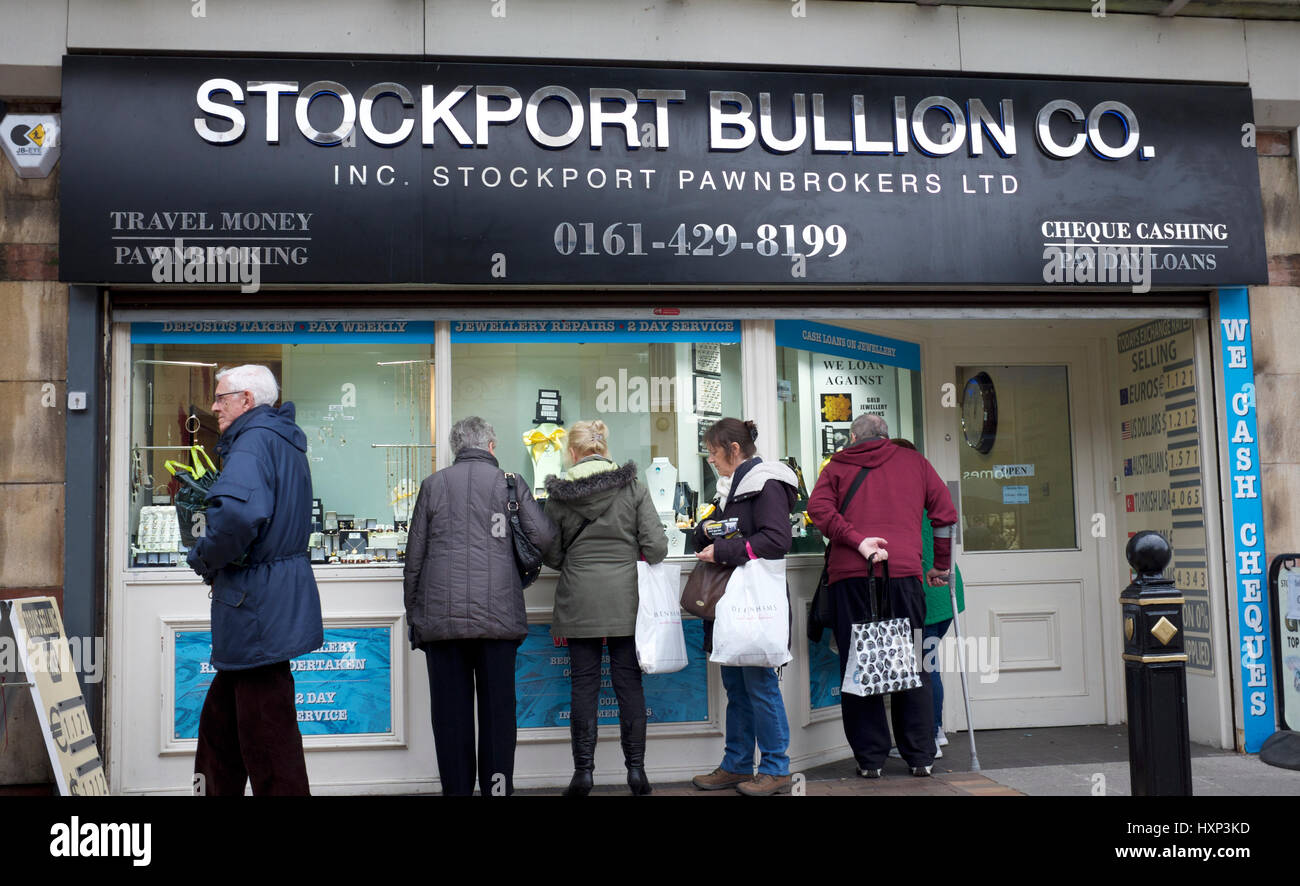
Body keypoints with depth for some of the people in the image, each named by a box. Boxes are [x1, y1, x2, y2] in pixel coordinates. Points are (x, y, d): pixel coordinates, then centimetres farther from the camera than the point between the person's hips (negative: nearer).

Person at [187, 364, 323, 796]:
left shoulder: (255, 440, -16)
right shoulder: (285, 443, 17)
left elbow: (237, 513, -34)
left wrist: (205, 558, -15)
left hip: (257, 606, -11)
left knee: (268, 742, -3)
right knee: (220, 724, 21)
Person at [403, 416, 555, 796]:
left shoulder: (434, 484, 6)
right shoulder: (510, 482, 3)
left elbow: (414, 555, 7)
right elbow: (543, 537, -4)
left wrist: (413, 610, 14)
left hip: (442, 617, 1)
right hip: (498, 617, -1)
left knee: (451, 712, 7)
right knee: (497, 709, 7)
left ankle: (456, 789, 11)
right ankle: (497, 787, 10)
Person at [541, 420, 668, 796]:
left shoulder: (559, 494, -3)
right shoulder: (633, 488, -3)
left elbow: (551, 556, 2)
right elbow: (656, 546, -8)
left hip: (579, 601, 0)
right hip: (624, 599, 0)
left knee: (584, 684, 6)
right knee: (628, 682, 7)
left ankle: (583, 771, 9)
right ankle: (636, 769, 11)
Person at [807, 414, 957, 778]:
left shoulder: (838, 465, 17)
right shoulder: (914, 461, 20)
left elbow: (818, 507, -2)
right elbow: (945, 513, 16)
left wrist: (857, 540, -9)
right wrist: (941, 566, 23)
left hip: (849, 574, 0)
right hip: (903, 571, 1)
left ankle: (870, 758, 7)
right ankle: (920, 756, 12)